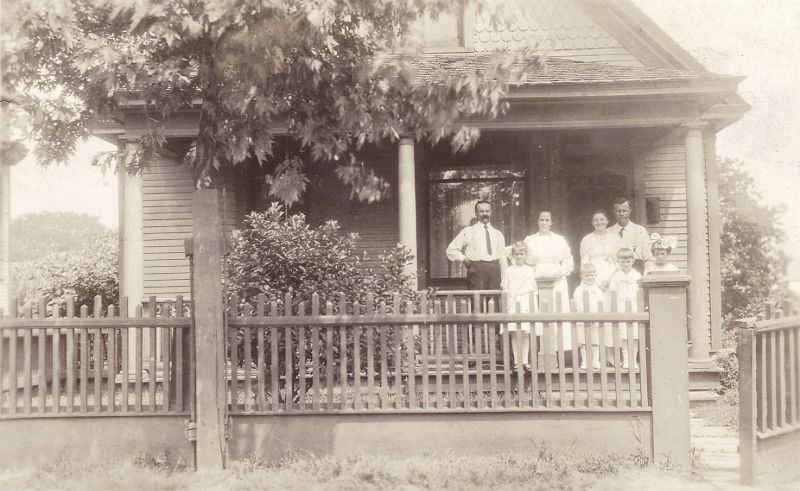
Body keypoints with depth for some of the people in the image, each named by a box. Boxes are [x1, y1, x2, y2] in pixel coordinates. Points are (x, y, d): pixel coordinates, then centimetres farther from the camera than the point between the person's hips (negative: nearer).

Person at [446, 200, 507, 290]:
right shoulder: (468, 231, 7)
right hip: (477, 268, -3)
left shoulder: (498, 234, 17)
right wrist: (463, 258, -5)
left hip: (494, 269, 3)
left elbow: (502, 257, 16)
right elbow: (451, 250, 10)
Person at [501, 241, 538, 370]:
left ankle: (525, 361, 8)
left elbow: (533, 290, 8)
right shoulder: (509, 270, 7)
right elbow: (505, 289, 7)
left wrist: (533, 307, 3)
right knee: (514, 333, -2)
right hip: (513, 304, 0)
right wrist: (507, 305, -1)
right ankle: (516, 361, 4)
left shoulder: (530, 271, 7)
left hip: (526, 303, 0)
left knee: (525, 334, 0)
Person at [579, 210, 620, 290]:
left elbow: (618, 261, 9)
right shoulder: (586, 240, 5)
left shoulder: (615, 238, 9)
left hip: (612, 280, 1)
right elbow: (584, 263, 5)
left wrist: (610, 279, -5)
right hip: (594, 280, -1)